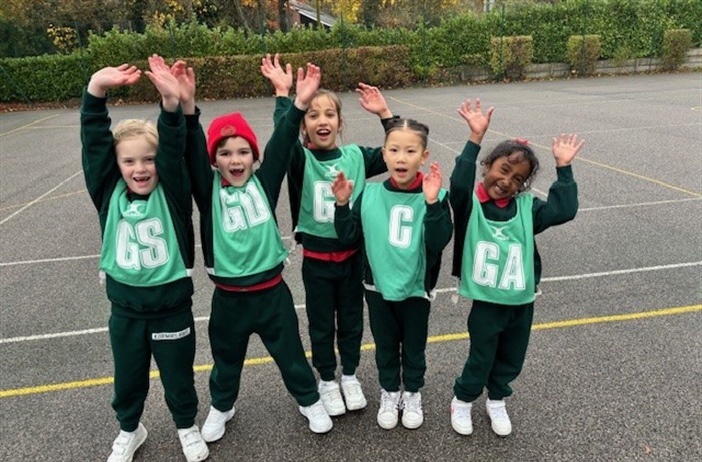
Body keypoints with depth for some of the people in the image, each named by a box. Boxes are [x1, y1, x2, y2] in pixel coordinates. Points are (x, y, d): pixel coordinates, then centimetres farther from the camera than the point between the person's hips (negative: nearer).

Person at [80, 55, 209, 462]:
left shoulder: (171, 193, -12)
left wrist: (172, 102, -43)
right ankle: (130, 429, 49)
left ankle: (187, 426, 44)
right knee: (128, 377, 23)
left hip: (172, 304, -2)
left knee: (178, 375, 18)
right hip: (126, 306, 2)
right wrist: (96, 91, -30)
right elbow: (94, 143, -16)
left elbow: (174, 149, -26)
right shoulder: (109, 193, -7)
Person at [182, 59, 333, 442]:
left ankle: (310, 401, 41)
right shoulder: (208, 191, -8)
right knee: (226, 360, 23)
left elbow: (281, 147, -17)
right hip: (229, 296, 0)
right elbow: (192, 154, -21)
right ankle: (221, 407, 49)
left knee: (291, 354, 18)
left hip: (272, 290, 0)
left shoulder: (264, 183, -5)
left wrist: (299, 105, -30)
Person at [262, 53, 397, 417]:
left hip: (352, 252, 2)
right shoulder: (301, 160, -9)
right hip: (316, 257, -2)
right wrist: (283, 95, -30)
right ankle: (327, 380, 35)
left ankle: (350, 376, 39)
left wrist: (385, 115, -11)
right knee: (321, 323, 14)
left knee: (351, 319, 17)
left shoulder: (356, 155, -2)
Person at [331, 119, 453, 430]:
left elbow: (438, 243, -24)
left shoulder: (435, 197, -15)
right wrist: (343, 205, -18)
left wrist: (432, 204, -34)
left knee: (414, 346, 19)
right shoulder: (370, 194, -8)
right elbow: (349, 237, -4)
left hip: (416, 287, -1)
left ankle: (412, 393, 44)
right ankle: (389, 393, 43)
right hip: (378, 286, 2)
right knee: (385, 345, 20)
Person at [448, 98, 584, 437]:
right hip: (486, 301, -4)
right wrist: (475, 138, -34)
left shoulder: (526, 208, -2)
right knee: (480, 360, 12)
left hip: (522, 301, 4)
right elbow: (459, 184, -33)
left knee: (511, 361, 21)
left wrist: (563, 167, -11)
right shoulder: (470, 205, -13)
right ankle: (462, 401, 39)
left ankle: (496, 401, 47)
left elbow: (564, 210, -12)